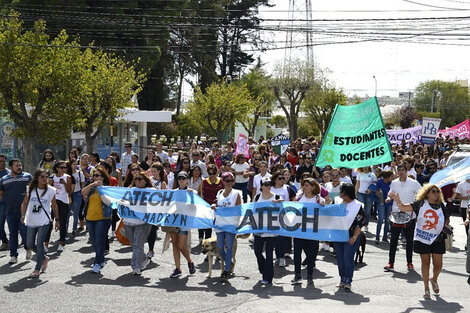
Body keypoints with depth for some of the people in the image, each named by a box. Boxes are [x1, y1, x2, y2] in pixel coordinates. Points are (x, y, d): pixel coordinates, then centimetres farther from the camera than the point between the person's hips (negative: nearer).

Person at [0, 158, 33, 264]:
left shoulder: (27, 177, 1)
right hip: (10, 211, 3)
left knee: (24, 231, -7)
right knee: (12, 234, 7)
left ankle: (28, 249, 20)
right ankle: (13, 255, 17)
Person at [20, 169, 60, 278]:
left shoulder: (51, 190, -4)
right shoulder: (30, 189, -1)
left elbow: (54, 206, 6)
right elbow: (24, 203, 5)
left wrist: (57, 220, 7)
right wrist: (23, 215, -11)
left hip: (44, 222, -3)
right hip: (31, 221, 3)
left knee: (39, 243, -10)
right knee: (30, 244, 8)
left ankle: (37, 269, -1)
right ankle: (44, 258, 34)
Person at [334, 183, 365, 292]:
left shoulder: (357, 206, -6)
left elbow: (360, 223, -7)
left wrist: (354, 237, -13)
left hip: (351, 236, -5)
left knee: (348, 258, -10)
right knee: (340, 258, 8)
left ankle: (348, 281, -6)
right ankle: (342, 279, 19)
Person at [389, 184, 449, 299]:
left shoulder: (441, 205, 3)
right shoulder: (420, 204, -5)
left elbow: (447, 218, 18)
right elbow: (404, 208, -13)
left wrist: (445, 226, -1)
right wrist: (397, 199, -29)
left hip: (437, 239, 2)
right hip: (422, 238, -2)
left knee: (438, 265, 2)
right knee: (425, 263, 4)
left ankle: (434, 280, 35)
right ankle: (426, 289, 17)